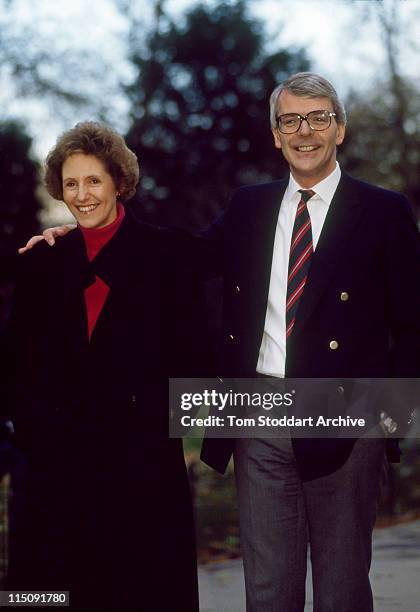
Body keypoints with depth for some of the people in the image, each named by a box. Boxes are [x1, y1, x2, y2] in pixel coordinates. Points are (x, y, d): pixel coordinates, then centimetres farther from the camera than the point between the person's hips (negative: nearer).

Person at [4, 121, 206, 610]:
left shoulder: (165, 252, 3)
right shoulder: (42, 261, 11)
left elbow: (187, 349, -1)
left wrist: (163, 421, -9)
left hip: (142, 452, -2)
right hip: (58, 454, 2)